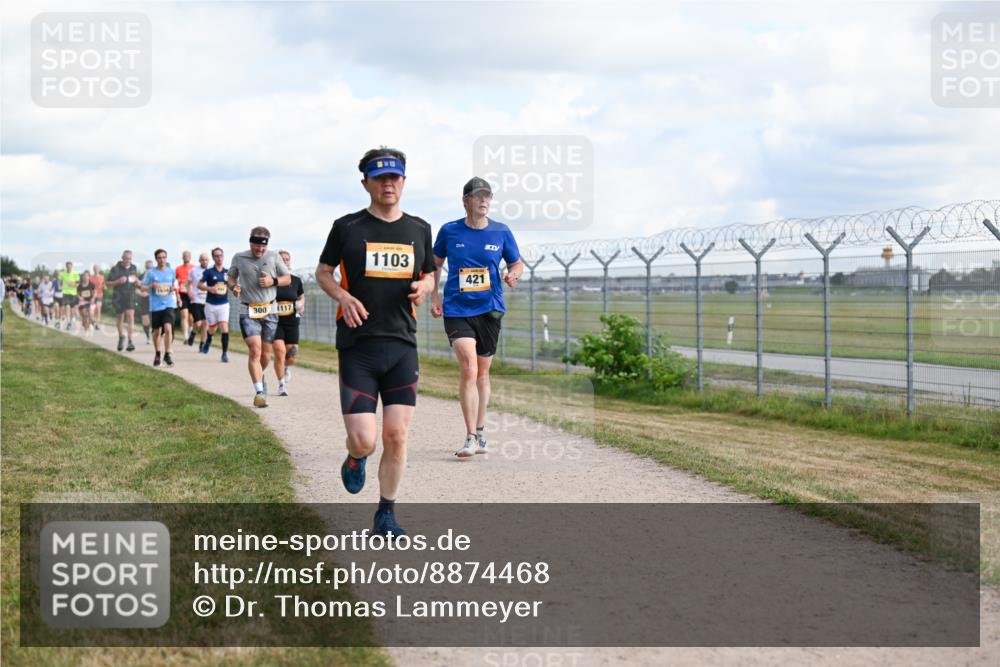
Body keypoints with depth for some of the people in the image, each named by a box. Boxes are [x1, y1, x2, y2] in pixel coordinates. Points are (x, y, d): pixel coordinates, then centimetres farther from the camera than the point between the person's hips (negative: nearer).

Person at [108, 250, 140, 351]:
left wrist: (136, 280, -3)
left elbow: (138, 283, 20)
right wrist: (118, 281, -17)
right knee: (119, 318, 11)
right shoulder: (116, 269, -2)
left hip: (130, 296, 1)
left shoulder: (134, 268, 9)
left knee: (130, 316, -15)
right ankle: (121, 336, 37)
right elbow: (109, 283, -1)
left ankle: (130, 341, -18)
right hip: (118, 296, -1)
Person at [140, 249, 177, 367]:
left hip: (168, 305, 0)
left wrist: (174, 288, -4)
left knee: (168, 328, -18)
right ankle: (157, 355, 29)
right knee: (157, 331, 10)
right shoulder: (150, 272, 0)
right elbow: (143, 288, 4)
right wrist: (151, 286, -17)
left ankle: (167, 354, -9)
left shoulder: (171, 272, 6)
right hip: (155, 306, 0)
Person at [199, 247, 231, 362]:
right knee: (212, 328, 11)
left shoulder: (228, 272, 4)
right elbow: (199, 285, 1)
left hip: (223, 304, 1)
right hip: (210, 304, 0)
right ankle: (208, 342, 45)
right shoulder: (209, 271, -2)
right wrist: (209, 288, -17)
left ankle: (225, 353, -8)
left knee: (224, 328, -13)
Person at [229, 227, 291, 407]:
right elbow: (231, 276, 18)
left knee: (266, 353, 6)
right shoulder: (239, 258, 2)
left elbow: (288, 278, 9)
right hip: (248, 312, -2)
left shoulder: (273, 257, 2)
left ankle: (260, 377, 38)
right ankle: (259, 392, -17)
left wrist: (273, 281, -10)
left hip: (269, 311, 2)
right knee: (255, 350, -16)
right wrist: (233, 286, -5)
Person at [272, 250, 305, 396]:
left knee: (291, 356, -2)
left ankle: (286, 367, 36)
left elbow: (302, 298, 19)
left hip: (292, 322, 2)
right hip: (275, 322, -2)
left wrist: (300, 306, -1)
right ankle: (281, 384, 1)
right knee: (280, 351, -16)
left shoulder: (296, 280, 5)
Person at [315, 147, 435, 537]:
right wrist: (344, 296, -9)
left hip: (402, 346, 3)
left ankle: (387, 513, 17)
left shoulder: (419, 230, 10)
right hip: (357, 346, -3)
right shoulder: (347, 227, 1)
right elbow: (323, 272, 11)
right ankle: (355, 459, 28)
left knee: (396, 437, -1)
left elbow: (429, 275, 22)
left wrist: (423, 287, -2)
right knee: (364, 440, -10)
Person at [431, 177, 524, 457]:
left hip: (490, 309, 2)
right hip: (457, 310, -2)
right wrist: (434, 297, 6)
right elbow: (435, 264, 14)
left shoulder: (501, 232, 2)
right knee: (468, 370, -18)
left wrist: (513, 274, -10)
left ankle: (479, 433, 28)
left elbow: (517, 262, 12)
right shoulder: (449, 231, 0)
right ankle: (470, 437, -14)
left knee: (482, 373, 13)